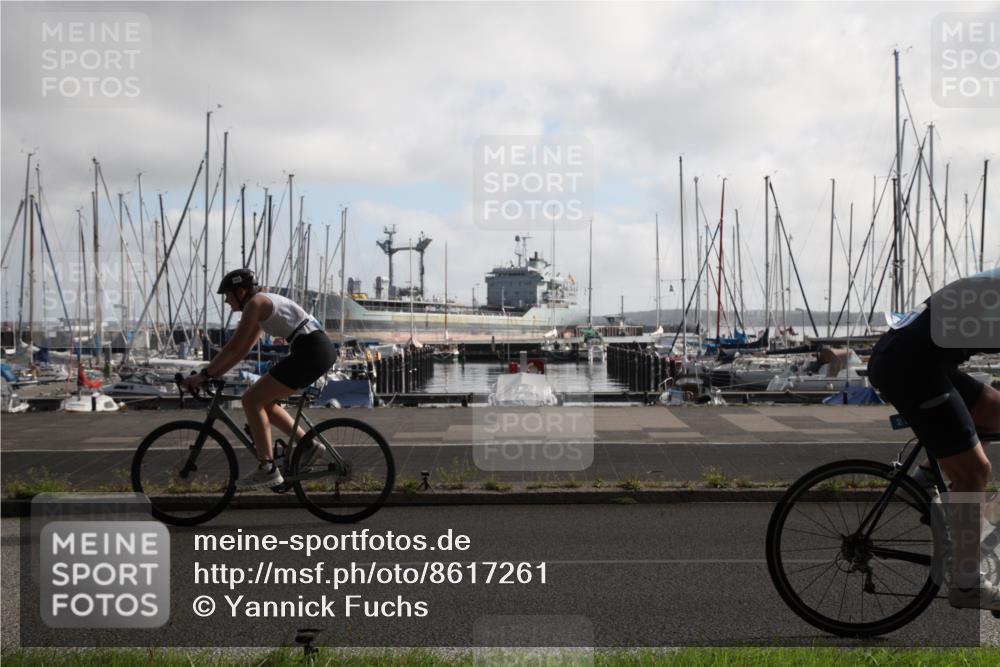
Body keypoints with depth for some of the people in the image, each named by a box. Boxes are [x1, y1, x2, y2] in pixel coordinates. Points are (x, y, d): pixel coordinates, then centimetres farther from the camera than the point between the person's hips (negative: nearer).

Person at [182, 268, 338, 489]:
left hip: (312, 352, -10)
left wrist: (203, 375, -2)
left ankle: (267, 469, -8)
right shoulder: (263, 306, 23)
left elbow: (233, 348, -10)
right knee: (264, 402, 17)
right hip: (322, 349, 10)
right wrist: (213, 375, 22)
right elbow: (243, 350, 26)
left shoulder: (255, 303, -6)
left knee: (252, 400, -7)